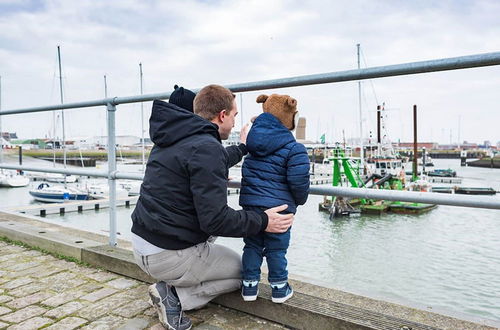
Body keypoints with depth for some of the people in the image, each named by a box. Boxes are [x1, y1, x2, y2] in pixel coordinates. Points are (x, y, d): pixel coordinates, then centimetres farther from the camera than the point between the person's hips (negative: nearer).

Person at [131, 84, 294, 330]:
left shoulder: (172, 138, 7)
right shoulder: (207, 148, -22)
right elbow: (215, 220, -25)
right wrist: (263, 221, -12)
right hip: (169, 256, -9)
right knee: (244, 270, 14)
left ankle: (172, 288, 13)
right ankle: (175, 295, 0)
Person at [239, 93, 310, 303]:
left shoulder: (252, 139, 5)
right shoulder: (294, 149, -14)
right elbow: (299, 181, -13)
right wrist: (301, 199, 6)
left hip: (250, 203, 5)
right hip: (278, 206, -4)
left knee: (252, 245, 16)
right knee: (276, 248, 10)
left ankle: (250, 285, 24)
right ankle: (279, 288, 23)